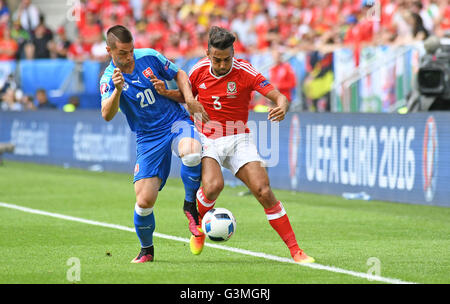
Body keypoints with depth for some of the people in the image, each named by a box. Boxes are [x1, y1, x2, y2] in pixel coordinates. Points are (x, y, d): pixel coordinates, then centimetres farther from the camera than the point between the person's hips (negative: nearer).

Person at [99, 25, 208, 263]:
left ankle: (190, 206, -10)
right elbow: (107, 115, -20)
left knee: (191, 153, -37)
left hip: (176, 122, 0)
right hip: (148, 139, 0)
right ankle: (146, 250, 20)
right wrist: (117, 90, -36)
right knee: (144, 201, -8)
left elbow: (178, 74, 13)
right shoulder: (108, 79, -5)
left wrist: (189, 97, -4)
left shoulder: (149, 57, -1)